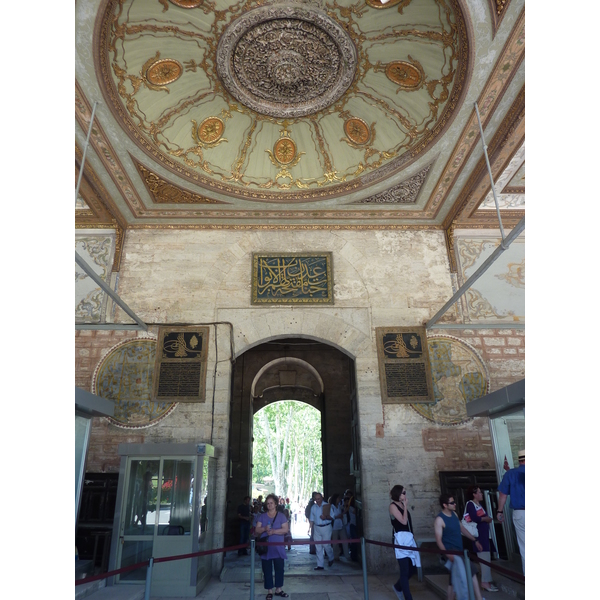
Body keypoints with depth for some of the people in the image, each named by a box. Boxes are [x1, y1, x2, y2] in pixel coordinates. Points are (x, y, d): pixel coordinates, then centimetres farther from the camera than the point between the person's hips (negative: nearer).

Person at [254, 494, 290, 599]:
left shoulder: (281, 516, 1)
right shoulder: (262, 516, 6)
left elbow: (285, 529, -9)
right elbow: (257, 530, -1)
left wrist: (274, 531, -20)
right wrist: (264, 529, -21)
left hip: (278, 548, -1)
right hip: (265, 548, 1)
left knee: (279, 569, 5)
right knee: (267, 570, 5)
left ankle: (278, 589, 20)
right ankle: (269, 591, 16)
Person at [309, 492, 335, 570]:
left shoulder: (327, 506, -5)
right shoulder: (313, 507, 6)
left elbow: (332, 517, -6)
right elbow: (312, 519, 11)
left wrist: (325, 517, -24)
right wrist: (310, 528, 5)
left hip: (326, 527, -4)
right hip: (316, 528, 4)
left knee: (326, 545, -3)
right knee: (318, 547, 4)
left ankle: (331, 558, 26)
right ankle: (320, 565, 12)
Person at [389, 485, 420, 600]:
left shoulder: (402, 505, 16)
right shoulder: (393, 506, -8)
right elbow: (403, 521, -16)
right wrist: (405, 506, -9)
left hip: (409, 538, 8)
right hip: (401, 539, -8)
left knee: (413, 568, 11)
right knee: (405, 570, -4)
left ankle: (398, 586, 33)